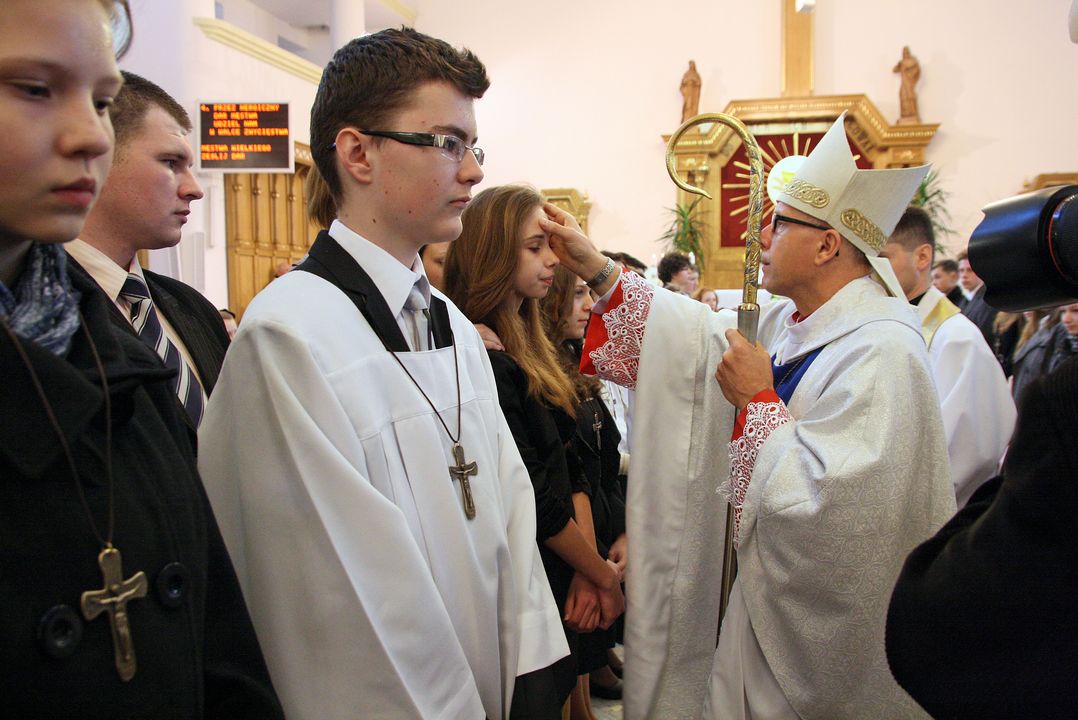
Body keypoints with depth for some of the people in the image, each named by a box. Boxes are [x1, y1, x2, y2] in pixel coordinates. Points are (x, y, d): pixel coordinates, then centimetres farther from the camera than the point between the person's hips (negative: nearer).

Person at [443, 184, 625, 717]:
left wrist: (587, 570, -5)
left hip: (558, 586, 8)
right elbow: (535, 499, -20)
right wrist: (603, 575, -8)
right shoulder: (480, 358, -20)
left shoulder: (531, 348, 7)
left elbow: (570, 467, 5)